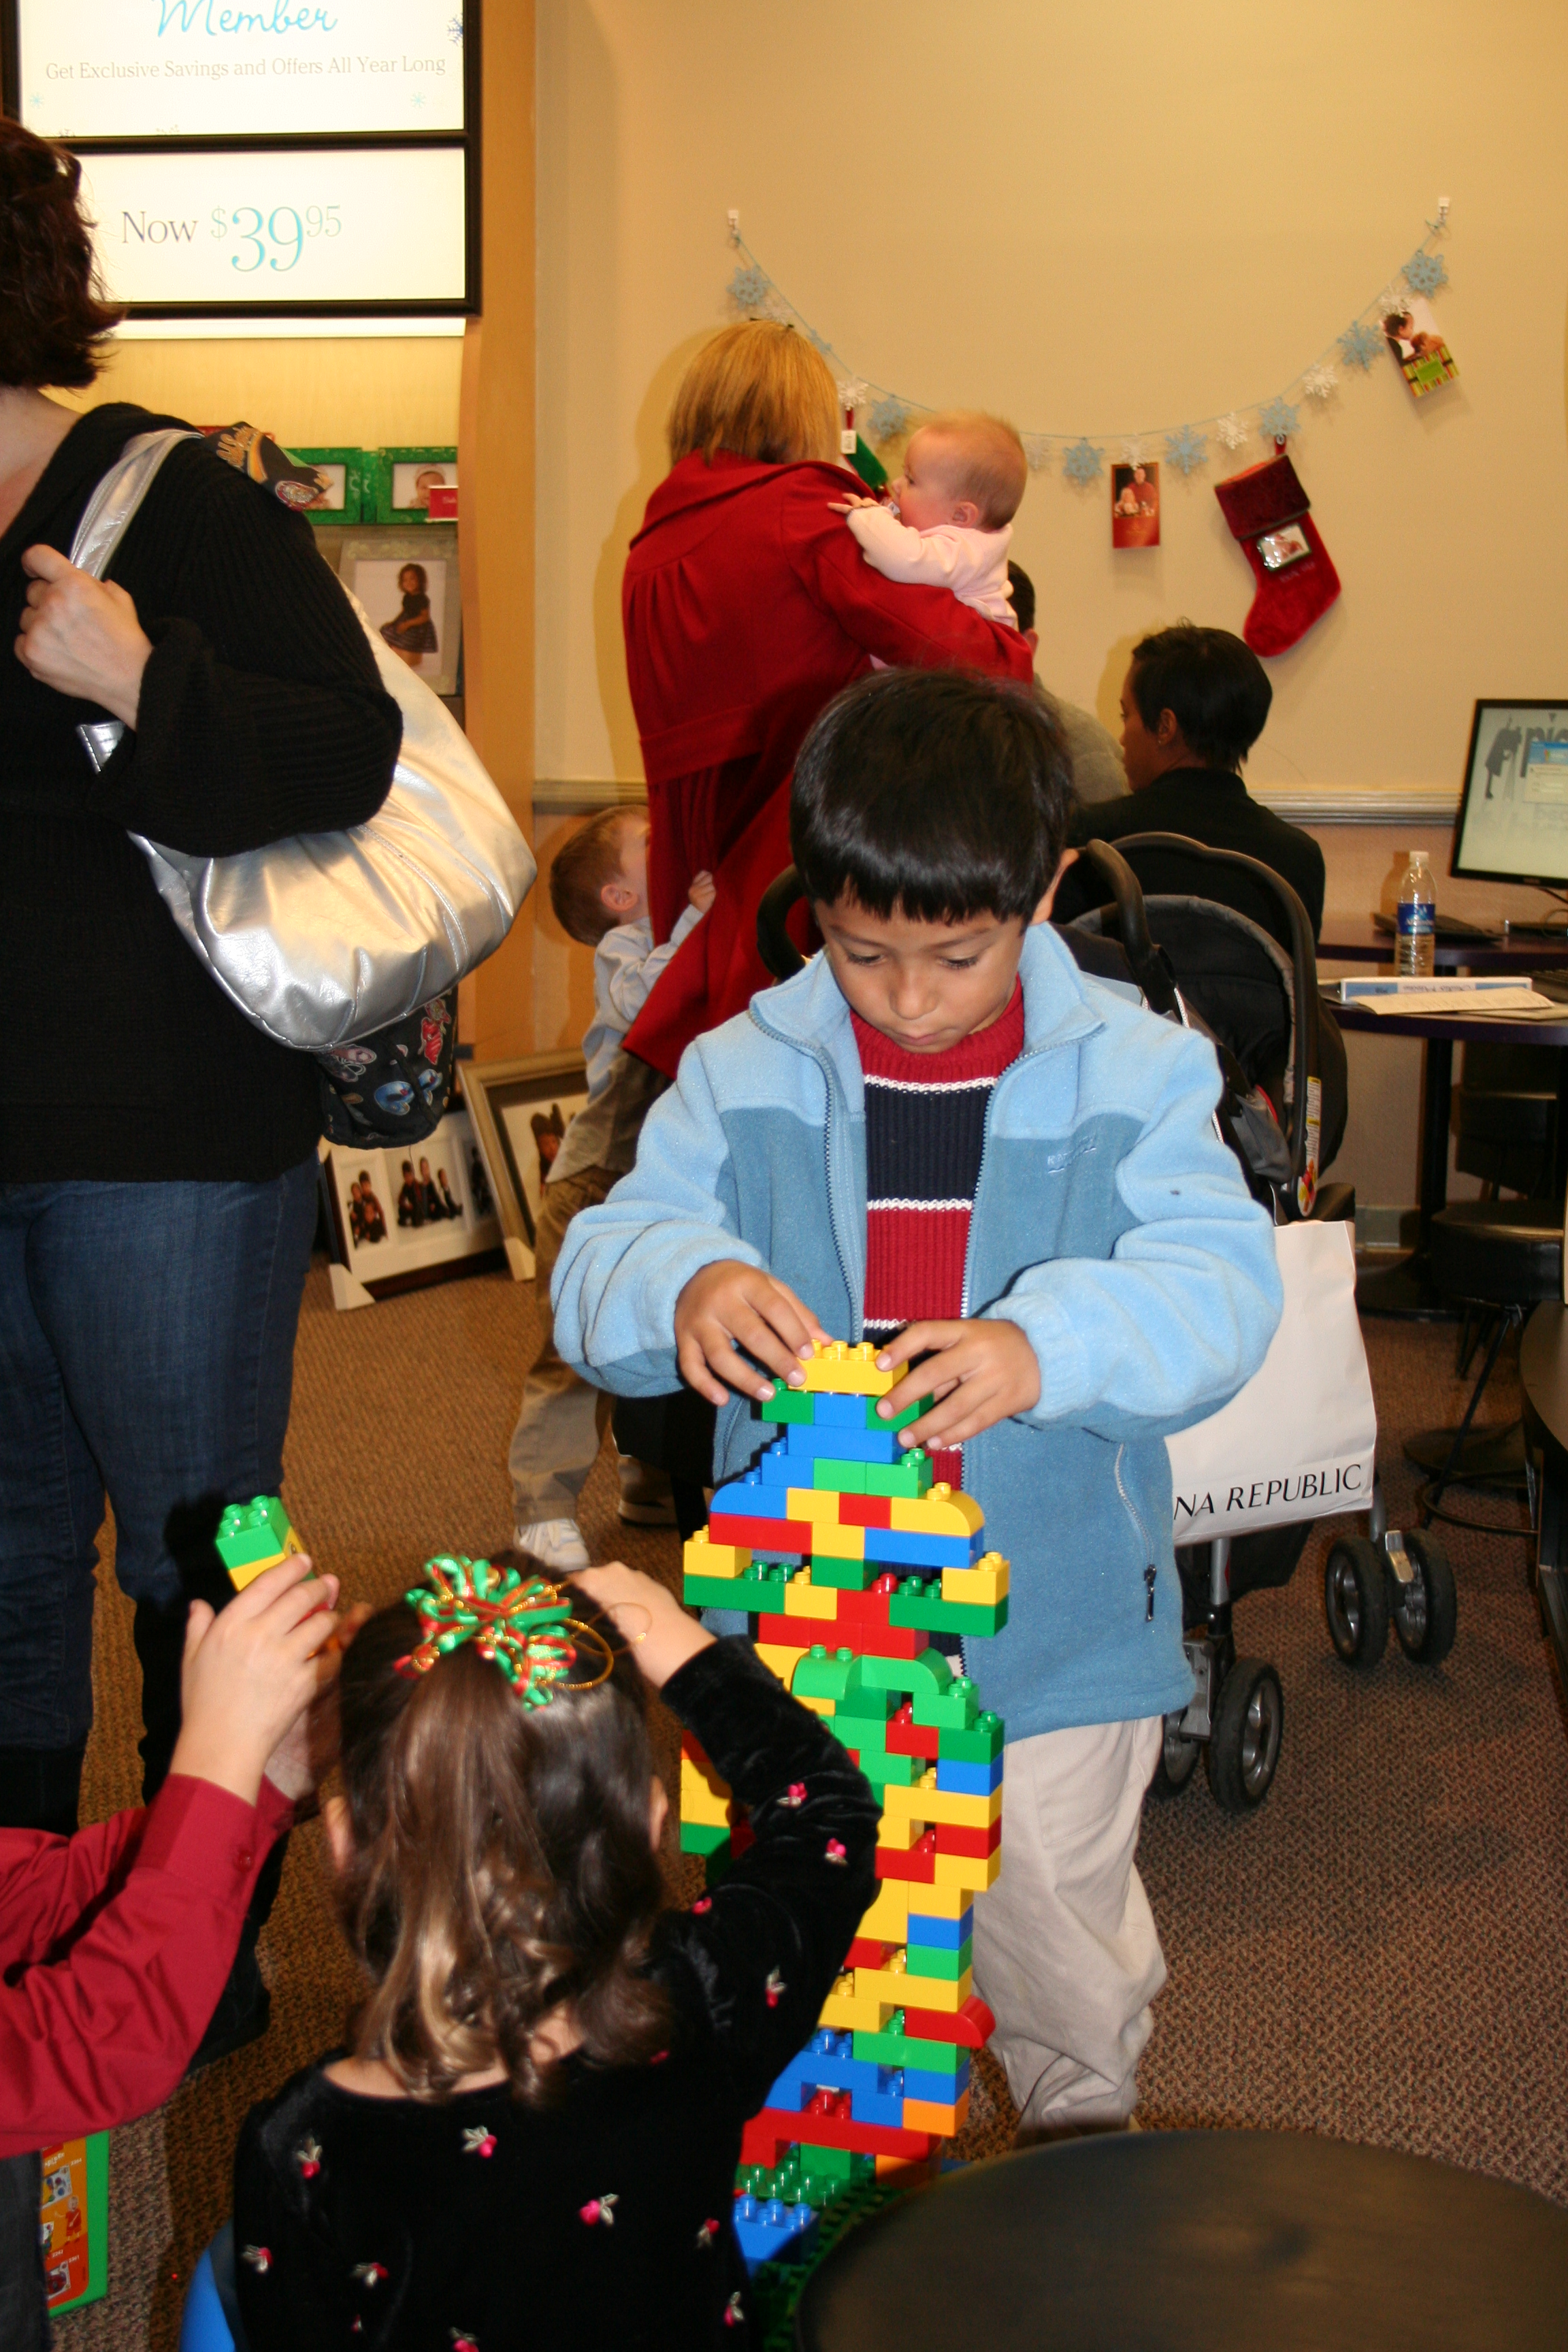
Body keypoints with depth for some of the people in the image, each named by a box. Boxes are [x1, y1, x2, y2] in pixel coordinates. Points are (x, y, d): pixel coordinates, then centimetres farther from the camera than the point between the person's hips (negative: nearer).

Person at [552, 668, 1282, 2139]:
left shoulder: (1134, 1074, -7)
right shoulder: (742, 1078, -3)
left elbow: (1218, 1289, -17)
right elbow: (596, 1274, -5)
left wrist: (1046, 1344, -37)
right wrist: (680, 1285, -30)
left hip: (1054, 1622, -1)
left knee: (1066, 1964, 14)